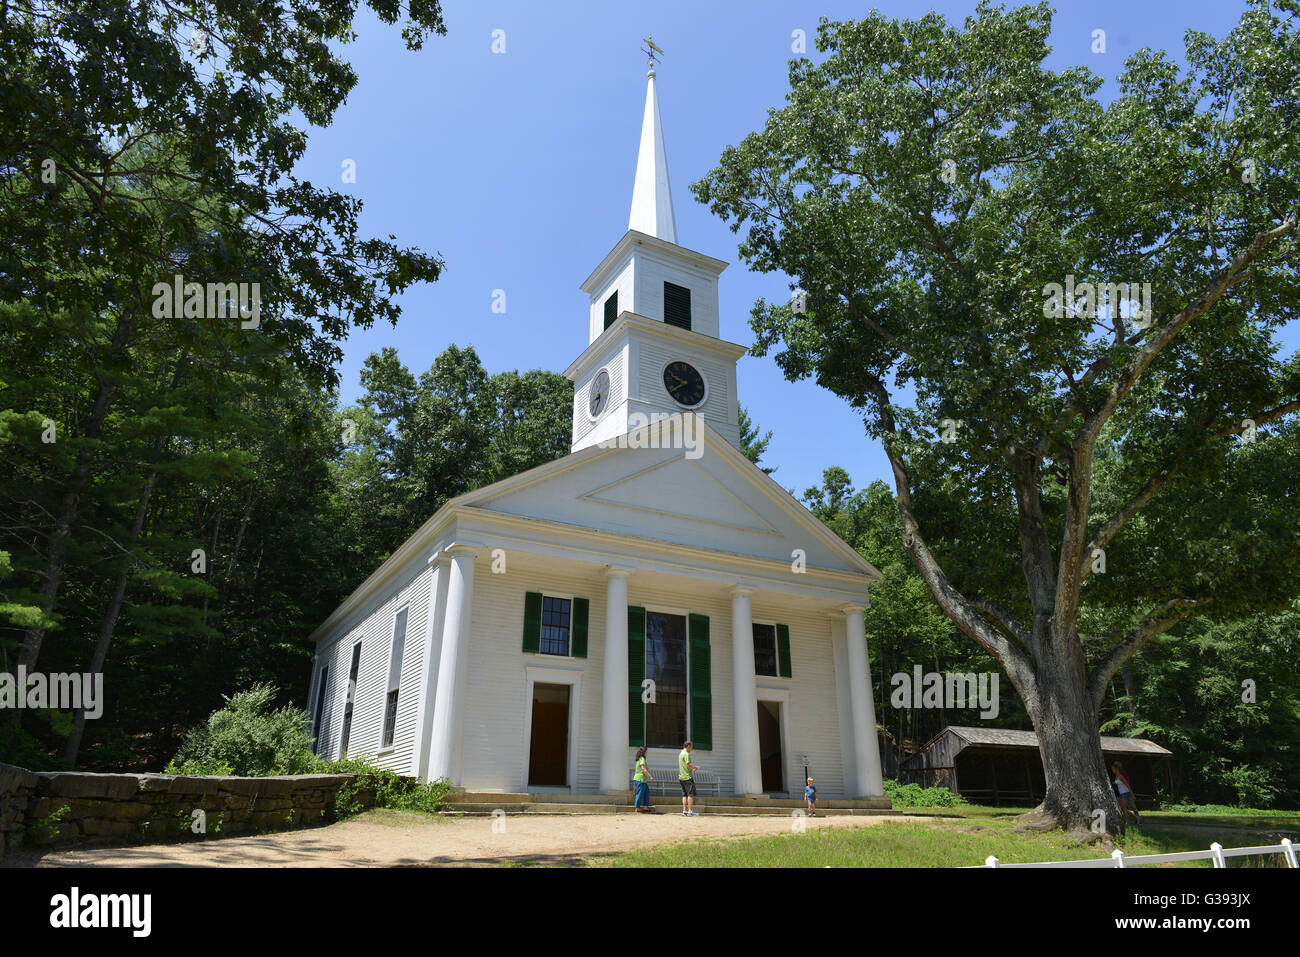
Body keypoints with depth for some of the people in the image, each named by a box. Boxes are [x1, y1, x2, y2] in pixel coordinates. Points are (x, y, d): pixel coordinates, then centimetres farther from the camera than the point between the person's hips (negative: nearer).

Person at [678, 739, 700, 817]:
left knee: (684, 795, 9)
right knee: (690, 794, -8)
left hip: (682, 777, 9)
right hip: (688, 777, -9)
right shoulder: (686, 754, -12)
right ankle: (690, 811, -11)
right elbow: (688, 765, -19)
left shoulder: (681, 754, 18)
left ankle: (684, 811, 6)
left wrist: (693, 767, 21)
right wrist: (696, 767, -3)